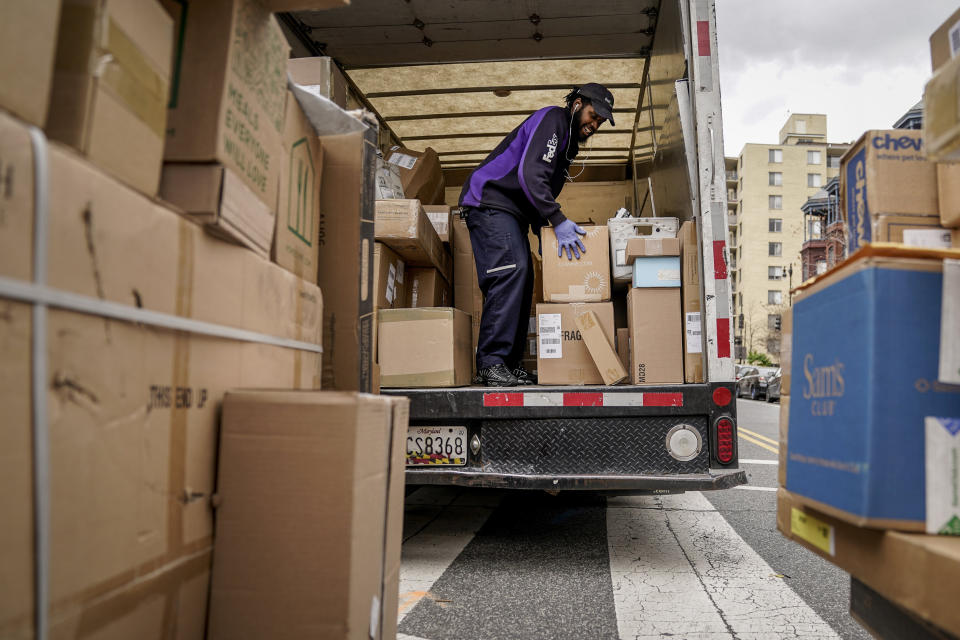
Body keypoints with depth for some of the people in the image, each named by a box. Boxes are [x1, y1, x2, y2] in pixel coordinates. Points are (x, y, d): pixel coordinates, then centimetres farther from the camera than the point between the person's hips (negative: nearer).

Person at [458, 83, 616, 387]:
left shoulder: (569, 140, 23)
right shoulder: (552, 119, -10)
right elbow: (530, 174, -24)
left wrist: (542, 228, 11)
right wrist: (558, 221, -28)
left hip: (512, 213, 10)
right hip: (489, 201, -10)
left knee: (521, 281, 2)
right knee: (511, 270, -23)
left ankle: (509, 364, 2)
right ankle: (491, 364, -25)